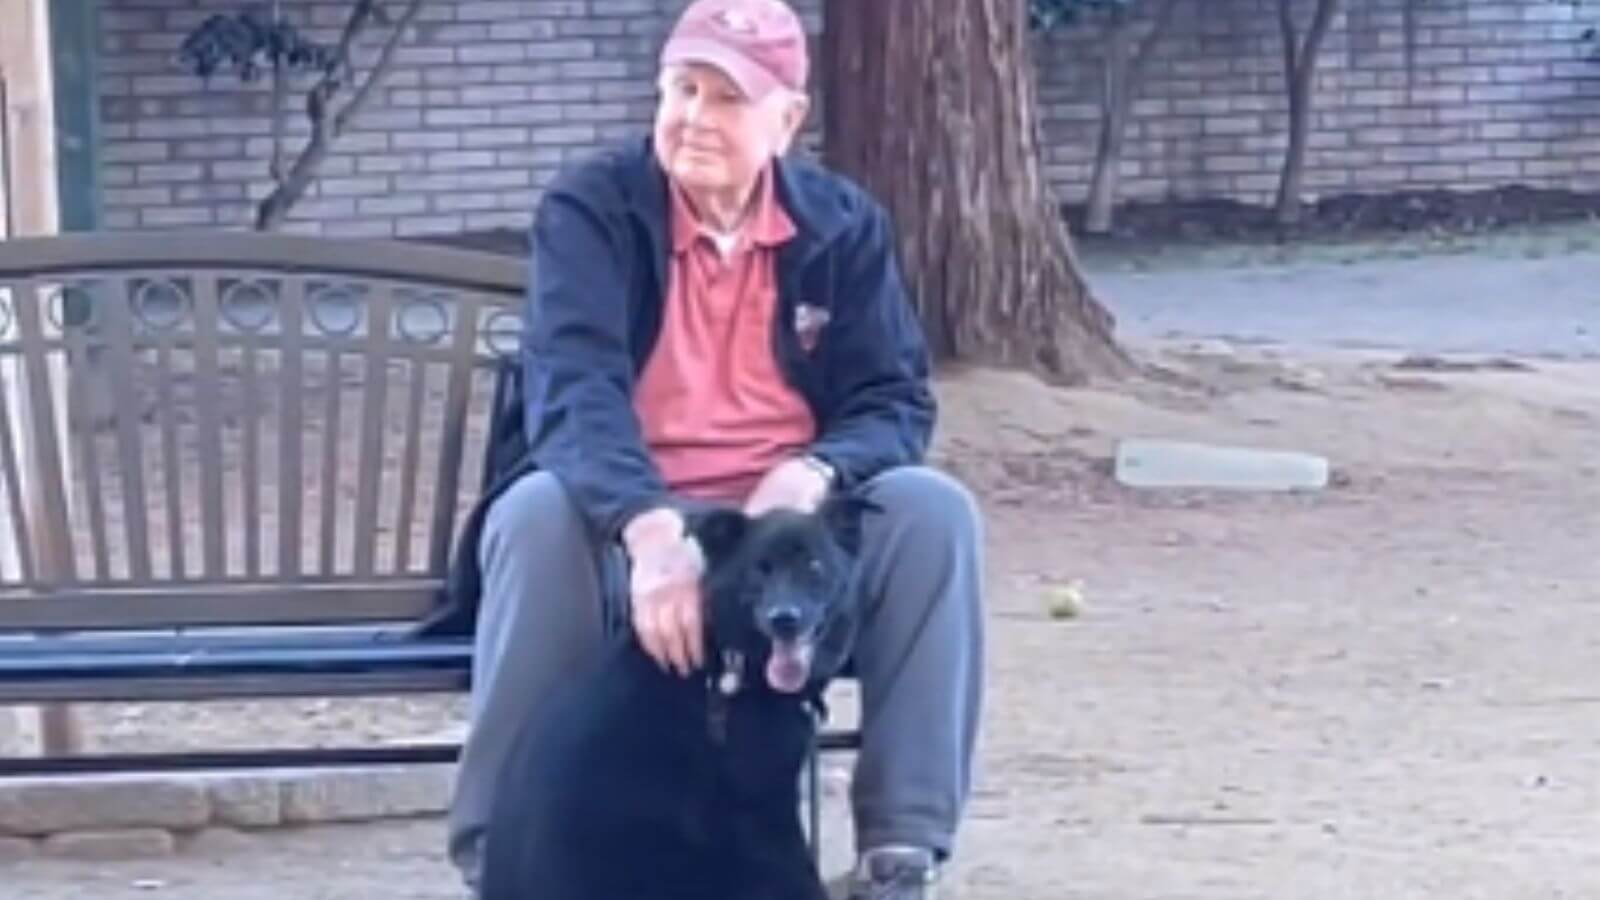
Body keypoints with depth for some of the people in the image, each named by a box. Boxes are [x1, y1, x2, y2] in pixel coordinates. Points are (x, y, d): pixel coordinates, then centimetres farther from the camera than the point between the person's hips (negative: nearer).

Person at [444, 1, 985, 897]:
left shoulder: (844, 224, 2)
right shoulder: (591, 207, -9)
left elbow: (895, 401, -1)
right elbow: (572, 387, -25)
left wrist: (815, 473, -26)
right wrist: (650, 526, -44)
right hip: (626, 523, -3)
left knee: (933, 509, -25)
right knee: (538, 512, -35)